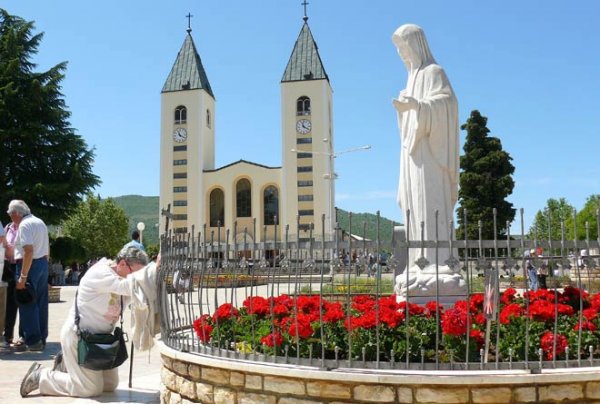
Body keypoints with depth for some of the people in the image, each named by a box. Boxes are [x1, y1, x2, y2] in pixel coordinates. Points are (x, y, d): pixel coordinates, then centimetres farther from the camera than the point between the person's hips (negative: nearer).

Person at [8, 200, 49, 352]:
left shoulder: (24, 225, -14)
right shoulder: (40, 222, 14)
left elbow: (29, 251, -24)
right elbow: (46, 249, 19)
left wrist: (23, 276, -24)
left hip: (29, 265, -9)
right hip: (43, 263, 9)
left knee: (27, 304, -2)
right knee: (41, 304, 12)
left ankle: (33, 341, 0)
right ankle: (41, 338, 19)